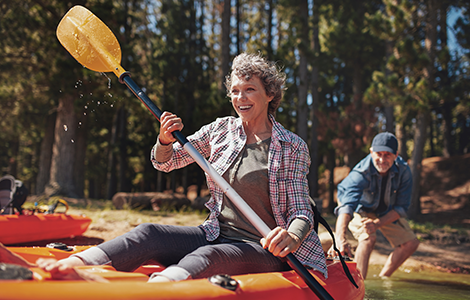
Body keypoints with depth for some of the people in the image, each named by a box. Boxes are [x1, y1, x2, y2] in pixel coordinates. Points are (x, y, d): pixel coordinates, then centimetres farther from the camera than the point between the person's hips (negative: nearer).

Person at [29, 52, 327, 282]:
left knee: (205, 258, -36)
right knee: (149, 233, -22)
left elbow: (302, 211, -6)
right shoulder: (221, 129, 9)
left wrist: (292, 237, -30)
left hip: (264, 249, -4)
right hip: (217, 235, 4)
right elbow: (165, 162, 13)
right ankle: (70, 267, -41)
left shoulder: (293, 147, -3)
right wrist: (165, 140, -11)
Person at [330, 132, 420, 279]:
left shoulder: (403, 170, -26)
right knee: (369, 237, -31)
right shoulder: (361, 173, -38)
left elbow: (401, 207, -18)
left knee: (411, 243, -3)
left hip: (387, 211, 5)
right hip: (360, 208, -4)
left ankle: (383, 278, 12)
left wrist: (377, 224, -33)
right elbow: (347, 205, -53)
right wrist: (340, 238, -69)